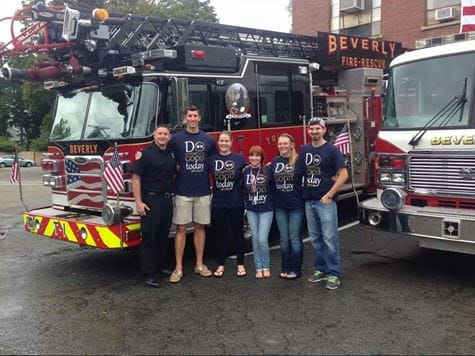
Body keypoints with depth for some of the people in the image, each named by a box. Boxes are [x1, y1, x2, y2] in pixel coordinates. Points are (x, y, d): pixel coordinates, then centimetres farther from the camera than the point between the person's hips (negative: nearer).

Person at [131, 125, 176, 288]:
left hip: (167, 200, 6)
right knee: (149, 237, -2)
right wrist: (138, 202, -15)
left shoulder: (172, 154, 10)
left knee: (164, 236, 12)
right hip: (151, 201, -6)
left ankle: (161, 267, 24)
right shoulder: (145, 153, -7)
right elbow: (136, 178, -10)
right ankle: (149, 274, 2)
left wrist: (173, 195, 11)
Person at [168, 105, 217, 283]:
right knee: (181, 229, 1)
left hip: (203, 192, 2)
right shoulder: (176, 139, -1)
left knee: (200, 227, 9)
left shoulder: (208, 139, 6)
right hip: (183, 192, -2)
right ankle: (178, 268, 7)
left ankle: (199, 265, 20)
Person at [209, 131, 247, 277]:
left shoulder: (239, 158, -1)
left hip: (236, 203, -1)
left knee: (238, 233, 8)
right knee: (220, 235, 8)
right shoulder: (211, 159, 2)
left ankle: (240, 264, 19)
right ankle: (221, 265, 20)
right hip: (218, 204, 1)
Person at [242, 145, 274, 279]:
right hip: (251, 210, 4)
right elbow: (242, 189, 11)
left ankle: (266, 267, 14)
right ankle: (258, 267, 19)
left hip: (266, 209, -3)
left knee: (262, 239, -6)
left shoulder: (268, 170, -9)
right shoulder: (245, 171, 2)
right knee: (255, 238, 7)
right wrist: (246, 202, 5)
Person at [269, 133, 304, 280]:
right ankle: (285, 267, 21)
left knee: (294, 237, 3)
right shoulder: (274, 162, 7)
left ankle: (296, 268, 13)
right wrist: (273, 200, 5)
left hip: (296, 205, -4)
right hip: (280, 206, 4)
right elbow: (270, 182, 8)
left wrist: (304, 199, -11)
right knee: (284, 238, 11)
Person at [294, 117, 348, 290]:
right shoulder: (305, 150, 10)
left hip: (325, 201, -5)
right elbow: (299, 173, 13)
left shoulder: (331, 150, -5)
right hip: (309, 201, 5)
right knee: (315, 238, 12)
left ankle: (333, 274, 4)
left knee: (330, 239, -4)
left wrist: (329, 195, -12)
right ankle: (321, 269, 23)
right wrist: (302, 192, 4)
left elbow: (343, 174, -9)